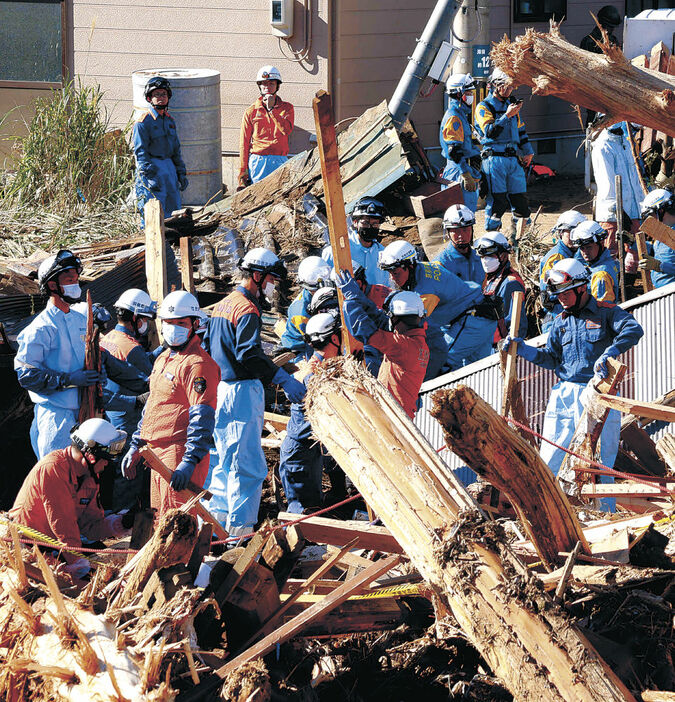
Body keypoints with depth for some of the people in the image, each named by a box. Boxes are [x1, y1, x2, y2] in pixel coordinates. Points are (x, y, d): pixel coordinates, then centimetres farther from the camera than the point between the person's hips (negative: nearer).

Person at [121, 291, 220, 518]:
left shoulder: (198, 364, -13)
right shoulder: (163, 359, 18)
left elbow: (202, 418, -20)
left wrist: (189, 461, -27)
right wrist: (136, 446, 23)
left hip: (179, 454, -10)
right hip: (157, 453, 10)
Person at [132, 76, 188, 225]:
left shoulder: (170, 121, 15)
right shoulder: (143, 122, -9)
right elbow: (140, 152, -13)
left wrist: (181, 173, 17)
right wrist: (151, 177, -20)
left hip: (169, 166, 7)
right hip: (151, 167, -7)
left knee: (174, 210, 8)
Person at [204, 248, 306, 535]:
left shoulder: (222, 305, 17)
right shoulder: (247, 309, -14)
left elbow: (208, 348, 24)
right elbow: (248, 353, -26)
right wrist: (283, 379, -30)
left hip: (220, 390, 10)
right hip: (242, 392, -10)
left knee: (225, 462, 17)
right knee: (248, 465, -8)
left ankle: (217, 518, 20)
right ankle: (240, 529, -11)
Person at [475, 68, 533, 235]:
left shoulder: (511, 105, 20)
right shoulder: (484, 107, -1)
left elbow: (521, 131, 28)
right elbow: (490, 131, -16)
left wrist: (527, 152, 19)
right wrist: (507, 115, -20)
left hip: (513, 159, 6)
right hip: (494, 158, -6)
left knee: (520, 199, 5)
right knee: (497, 201, -10)